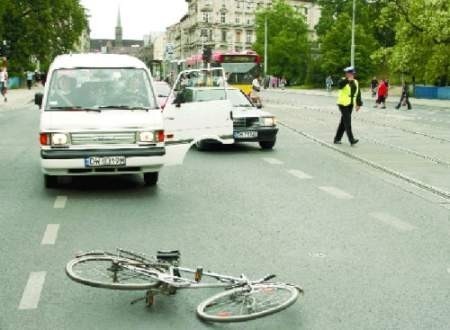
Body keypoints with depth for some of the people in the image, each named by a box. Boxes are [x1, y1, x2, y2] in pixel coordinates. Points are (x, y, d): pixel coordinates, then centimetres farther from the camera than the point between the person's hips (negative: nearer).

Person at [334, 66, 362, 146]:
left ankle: (337, 139, 20)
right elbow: (340, 85, -32)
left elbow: (358, 94, 12)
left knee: (343, 122, 11)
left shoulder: (355, 82, 10)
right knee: (347, 122, -12)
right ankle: (352, 140, -16)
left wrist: (358, 104, 6)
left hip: (350, 105, 7)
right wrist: (347, 80, -45)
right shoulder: (343, 81, -8)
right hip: (343, 104, -7)